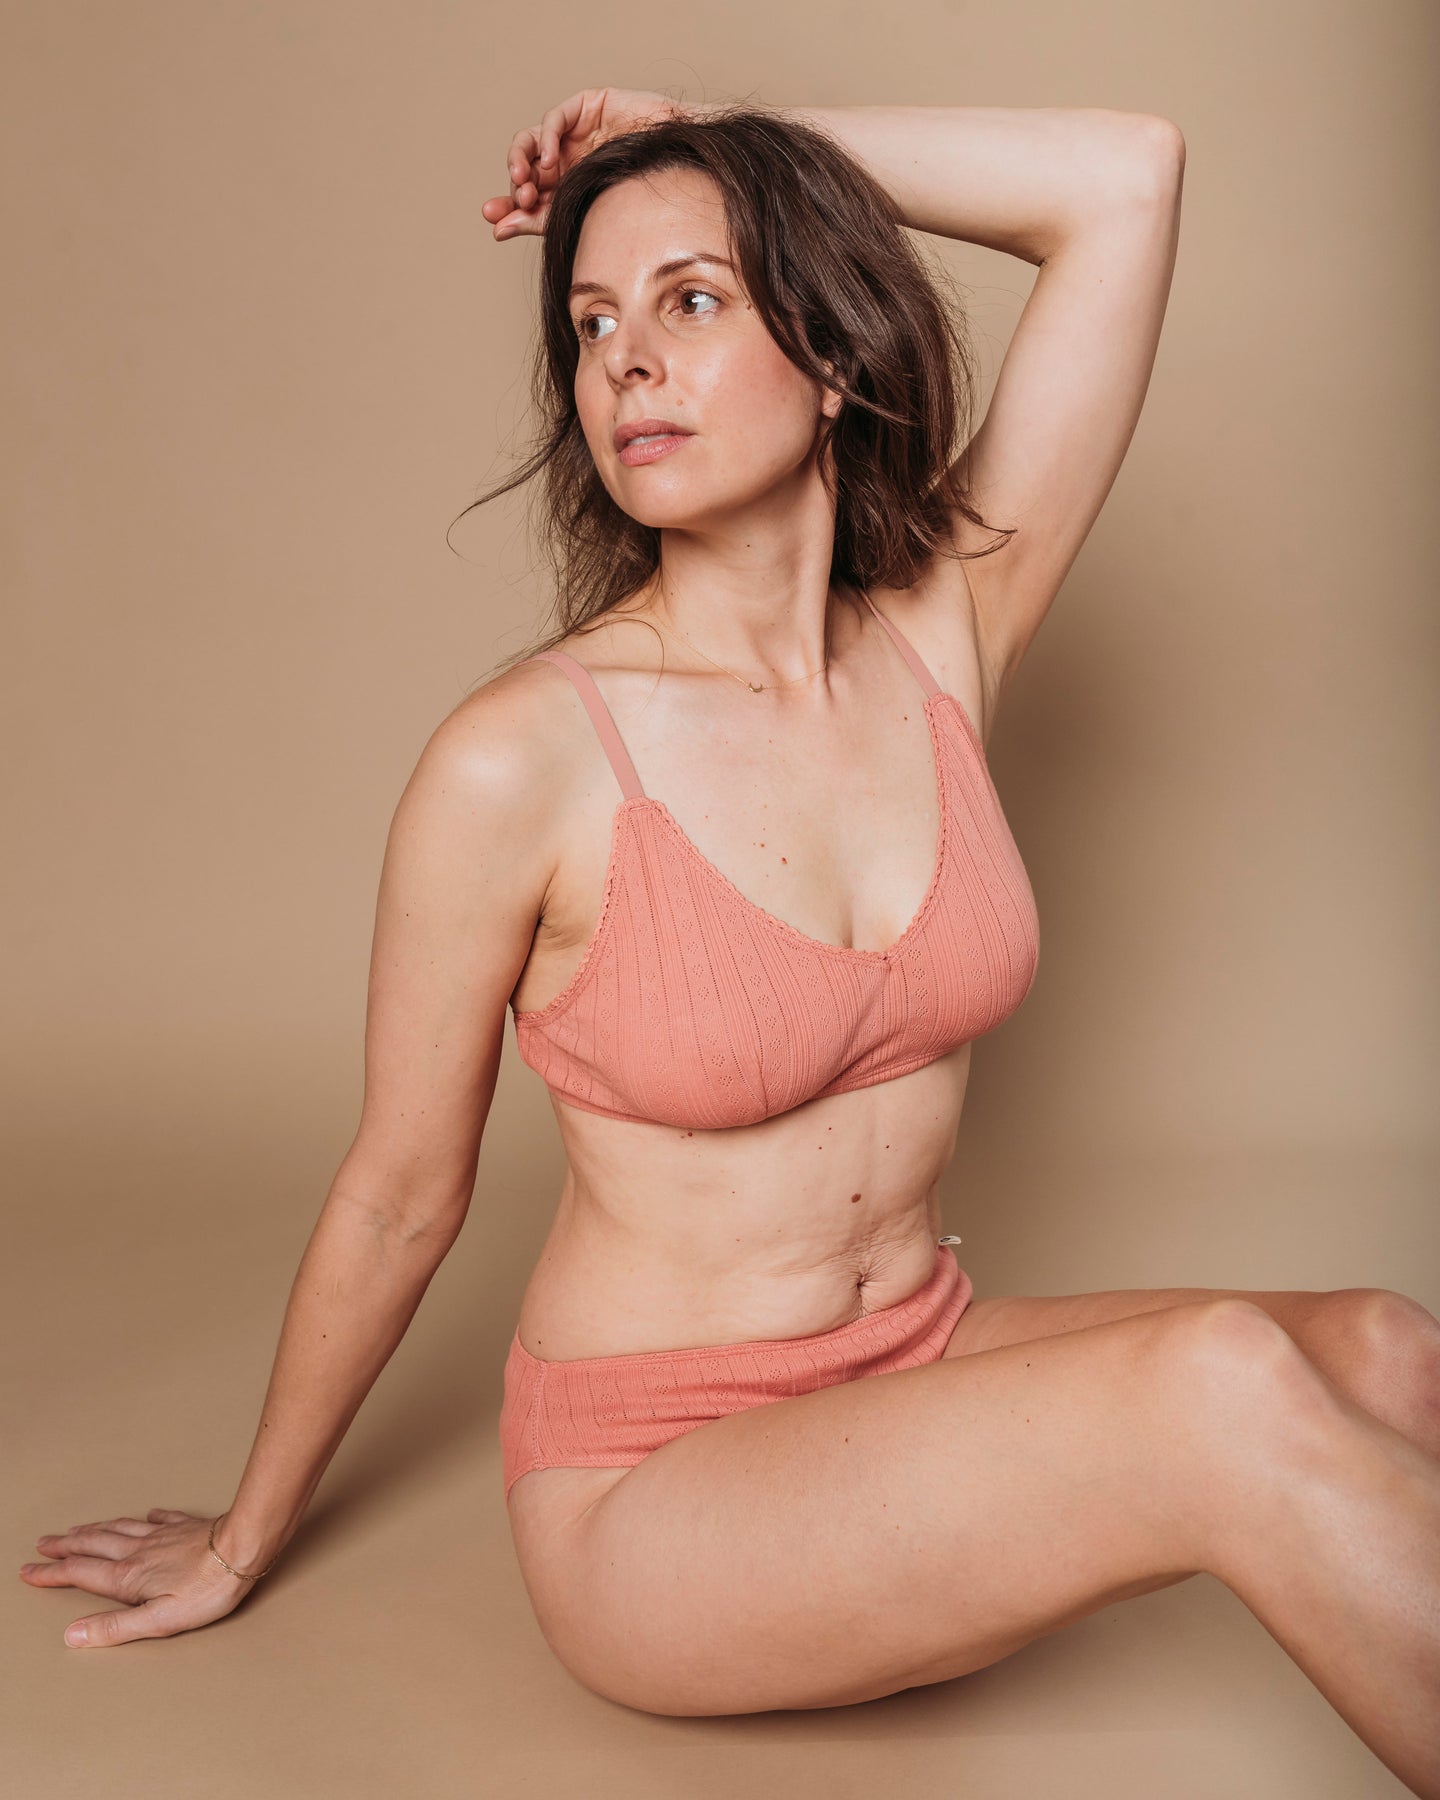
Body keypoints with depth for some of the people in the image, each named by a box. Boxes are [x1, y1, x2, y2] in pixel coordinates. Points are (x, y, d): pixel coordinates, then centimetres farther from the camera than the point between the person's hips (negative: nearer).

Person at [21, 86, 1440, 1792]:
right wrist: (243, 1542, 8)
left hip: (925, 1367, 5)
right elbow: (397, 1200, -5)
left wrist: (715, 137, -4)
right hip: (659, 1481, -5)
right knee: (1230, 1394, -27)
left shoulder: (945, 638, -4)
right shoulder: (520, 761, -17)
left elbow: (1128, 176, -6)